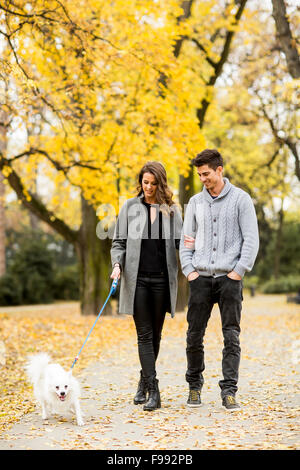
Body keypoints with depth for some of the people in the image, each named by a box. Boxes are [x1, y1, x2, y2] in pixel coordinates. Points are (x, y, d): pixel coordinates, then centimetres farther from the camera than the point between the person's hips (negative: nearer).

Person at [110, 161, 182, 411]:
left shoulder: (172, 210, 7)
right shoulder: (130, 207, 6)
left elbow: (178, 241, 8)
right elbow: (119, 242, 7)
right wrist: (117, 264, -10)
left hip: (162, 278, 1)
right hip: (137, 278, -1)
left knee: (155, 334, 9)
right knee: (145, 334, -5)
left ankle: (144, 383, 24)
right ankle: (152, 390, -7)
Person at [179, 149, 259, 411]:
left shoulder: (240, 199, 1)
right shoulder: (196, 202, 12)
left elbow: (251, 239, -2)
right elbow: (186, 239, 15)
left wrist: (238, 271, -9)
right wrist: (189, 270, 3)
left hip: (229, 278, -3)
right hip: (201, 278, 3)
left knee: (231, 336, -4)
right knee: (194, 335, 3)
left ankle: (229, 391, -1)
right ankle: (195, 386, 19)